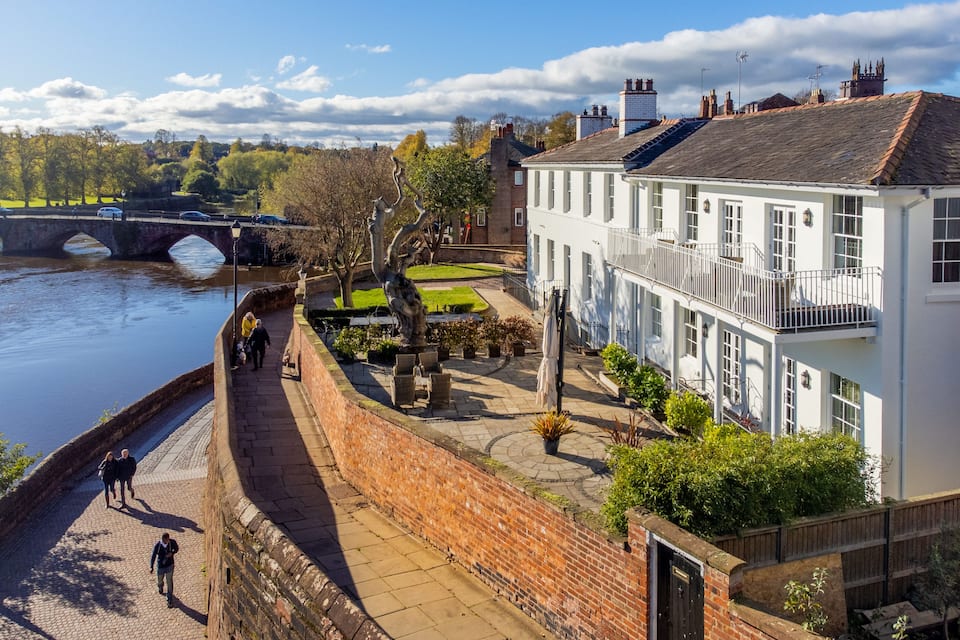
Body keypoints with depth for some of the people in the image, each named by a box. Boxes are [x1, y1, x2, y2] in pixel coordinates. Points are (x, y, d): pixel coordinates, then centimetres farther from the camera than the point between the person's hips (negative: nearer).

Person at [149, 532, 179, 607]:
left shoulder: (172, 542, -19)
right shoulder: (157, 545, -22)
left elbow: (177, 548, 1)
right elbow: (153, 556, -10)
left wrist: (172, 553, -20)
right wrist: (151, 567, -16)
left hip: (169, 566, -1)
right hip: (160, 566, 1)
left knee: (169, 583, 2)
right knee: (160, 581, 23)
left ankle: (169, 600, 16)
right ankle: (160, 588, 60)